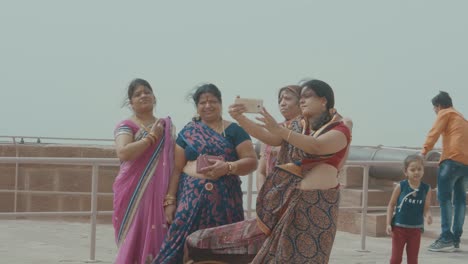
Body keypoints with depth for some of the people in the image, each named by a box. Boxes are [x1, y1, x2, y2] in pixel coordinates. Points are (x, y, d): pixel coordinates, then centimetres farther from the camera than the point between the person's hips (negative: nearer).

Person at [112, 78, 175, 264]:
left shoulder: (167, 126, 15)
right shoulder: (126, 126, 0)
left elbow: (176, 159, 16)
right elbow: (123, 153, -18)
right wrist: (151, 136, -11)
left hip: (160, 193, 4)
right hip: (134, 192, -4)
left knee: (157, 238, 0)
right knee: (134, 239, -6)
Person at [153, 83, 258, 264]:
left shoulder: (235, 131, 6)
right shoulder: (187, 132, 10)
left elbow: (252, 161, 0)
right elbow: (176, 168, 10)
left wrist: (228, 167, -18)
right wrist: (170, 200, 2)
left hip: (224, 198, -1)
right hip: (191, 197, 1)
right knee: (185, 244, -8)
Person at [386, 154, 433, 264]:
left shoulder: (426, 189, -5)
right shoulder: (401, 186, -10)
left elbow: (426, 208, -4)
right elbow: (391, 205, -3)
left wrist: (428, 216, -27)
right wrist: (388, 224, -9)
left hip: (416, 228, 2)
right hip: (399, 227, -2)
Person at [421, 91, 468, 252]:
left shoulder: (445, 113, 8)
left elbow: (434, 132, -4)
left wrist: (424, 151, -9)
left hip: (452, 159, -8)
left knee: (444, 197, -10)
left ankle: (446, 238, -19)